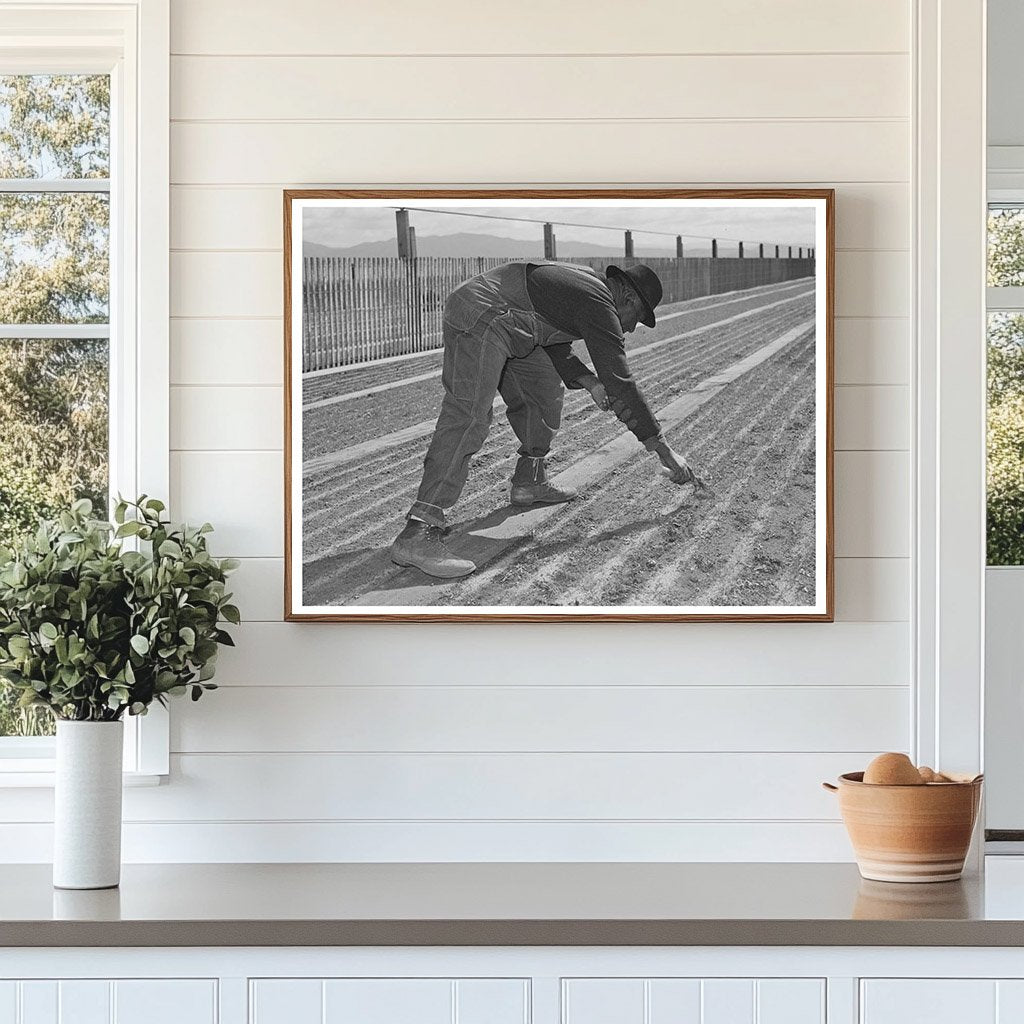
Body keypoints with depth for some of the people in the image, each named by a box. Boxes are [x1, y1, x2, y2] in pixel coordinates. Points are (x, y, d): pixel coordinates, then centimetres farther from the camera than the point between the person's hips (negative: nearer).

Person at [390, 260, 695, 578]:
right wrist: (663, 448, -5)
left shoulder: (587, 284, 21)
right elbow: (621, 384, -10)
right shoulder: (600, 305, -9)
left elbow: (556, 349, 28)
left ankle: (529, 480, 32)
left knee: (544, 386, 21)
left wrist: (589, 381, 11)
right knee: (468, 419, -22)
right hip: (478, 318, -11)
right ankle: (417, 535, -32)